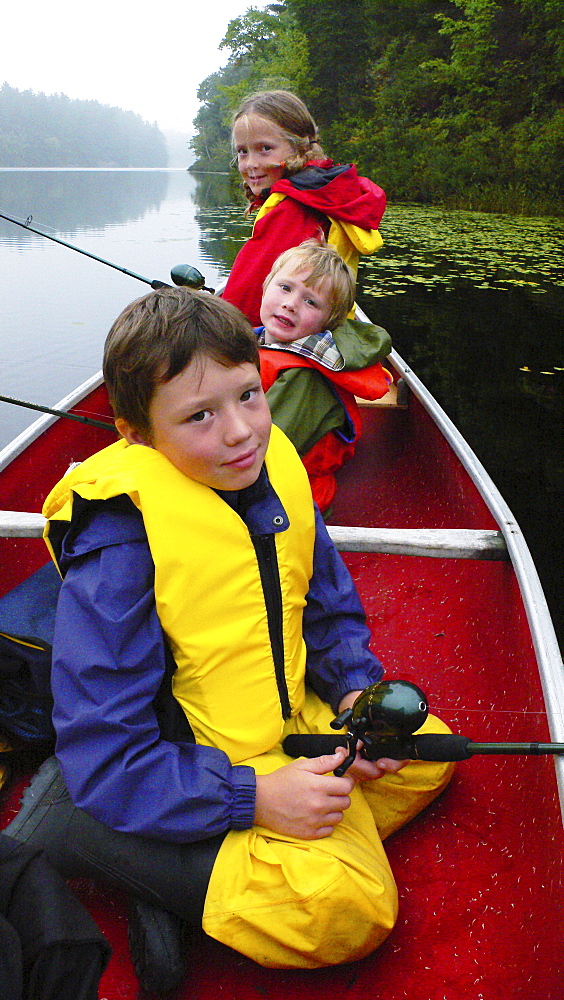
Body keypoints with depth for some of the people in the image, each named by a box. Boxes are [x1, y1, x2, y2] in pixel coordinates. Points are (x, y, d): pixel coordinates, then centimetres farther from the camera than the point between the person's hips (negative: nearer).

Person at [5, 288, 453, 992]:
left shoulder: (275, 471, -6)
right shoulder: (120, 544, -27)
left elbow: (331, 607, 10)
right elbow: (107, 759, -25)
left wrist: (355, 692, -7)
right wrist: (253, 798, -29)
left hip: (292, 723, 8)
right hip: (185, 767, -8)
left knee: (429, 756, 14)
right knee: (340, 907, -21)